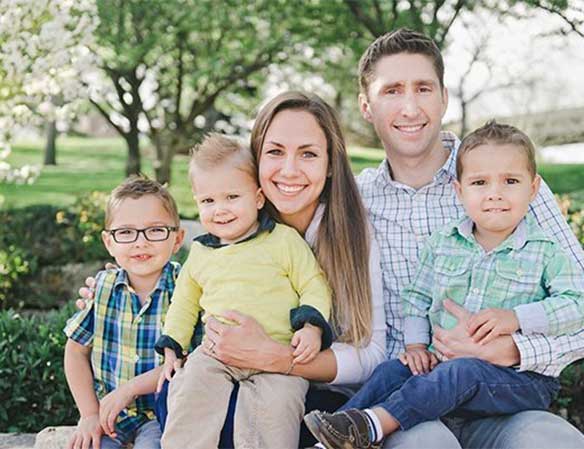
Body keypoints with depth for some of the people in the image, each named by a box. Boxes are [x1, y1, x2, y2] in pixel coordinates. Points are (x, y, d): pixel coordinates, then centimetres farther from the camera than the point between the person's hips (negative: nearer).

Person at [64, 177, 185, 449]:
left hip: (162, 411, -3)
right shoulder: (102, 287, -1)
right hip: (106, 409, 3)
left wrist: (129, 389, -17)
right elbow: (76, 351, 6)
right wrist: (89, 415, 0)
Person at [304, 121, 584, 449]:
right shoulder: (442, 244, 10)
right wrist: (416, 344, 1)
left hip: (520, 380, -4)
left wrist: (516, 317, -21)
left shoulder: (546, 252, -1)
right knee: (394, 369, -19)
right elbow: (417, 297, 17)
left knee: (461, 373, -33)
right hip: (446, 361, 4)